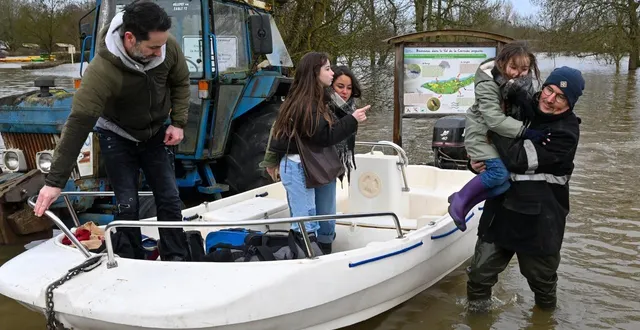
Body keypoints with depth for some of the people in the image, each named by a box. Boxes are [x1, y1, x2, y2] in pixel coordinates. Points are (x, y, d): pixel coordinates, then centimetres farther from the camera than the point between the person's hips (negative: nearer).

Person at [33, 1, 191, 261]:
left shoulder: (169, 47, -25)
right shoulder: (102, 70, -37)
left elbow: (180, 82, -2)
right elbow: (78, 123, -37)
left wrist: (178, 122, -10)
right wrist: (55, 181, -37)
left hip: (155, 133, 4)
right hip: (118, 137, -3)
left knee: (170, 199, 4)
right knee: (127, 205, -4)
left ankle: (176, 261, 18)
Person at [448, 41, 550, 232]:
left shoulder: (524, 79, -3)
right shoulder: (487, 82, -23)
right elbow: (494, 119, -32)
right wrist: (525, 132, -38)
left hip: (505, 133, 7)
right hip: (482, 131, -7)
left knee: (512, 178, -8)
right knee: (500, 172, -27)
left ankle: (464, 205, 4)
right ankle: (460, 200, -8)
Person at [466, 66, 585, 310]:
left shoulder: (566, 133, -16)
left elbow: (519, 158, -26)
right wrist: (476, 161, -5)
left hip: (538, 220, -4)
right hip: (501, 209, 5)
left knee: (541, 278, 16)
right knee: (480, 273, 5)